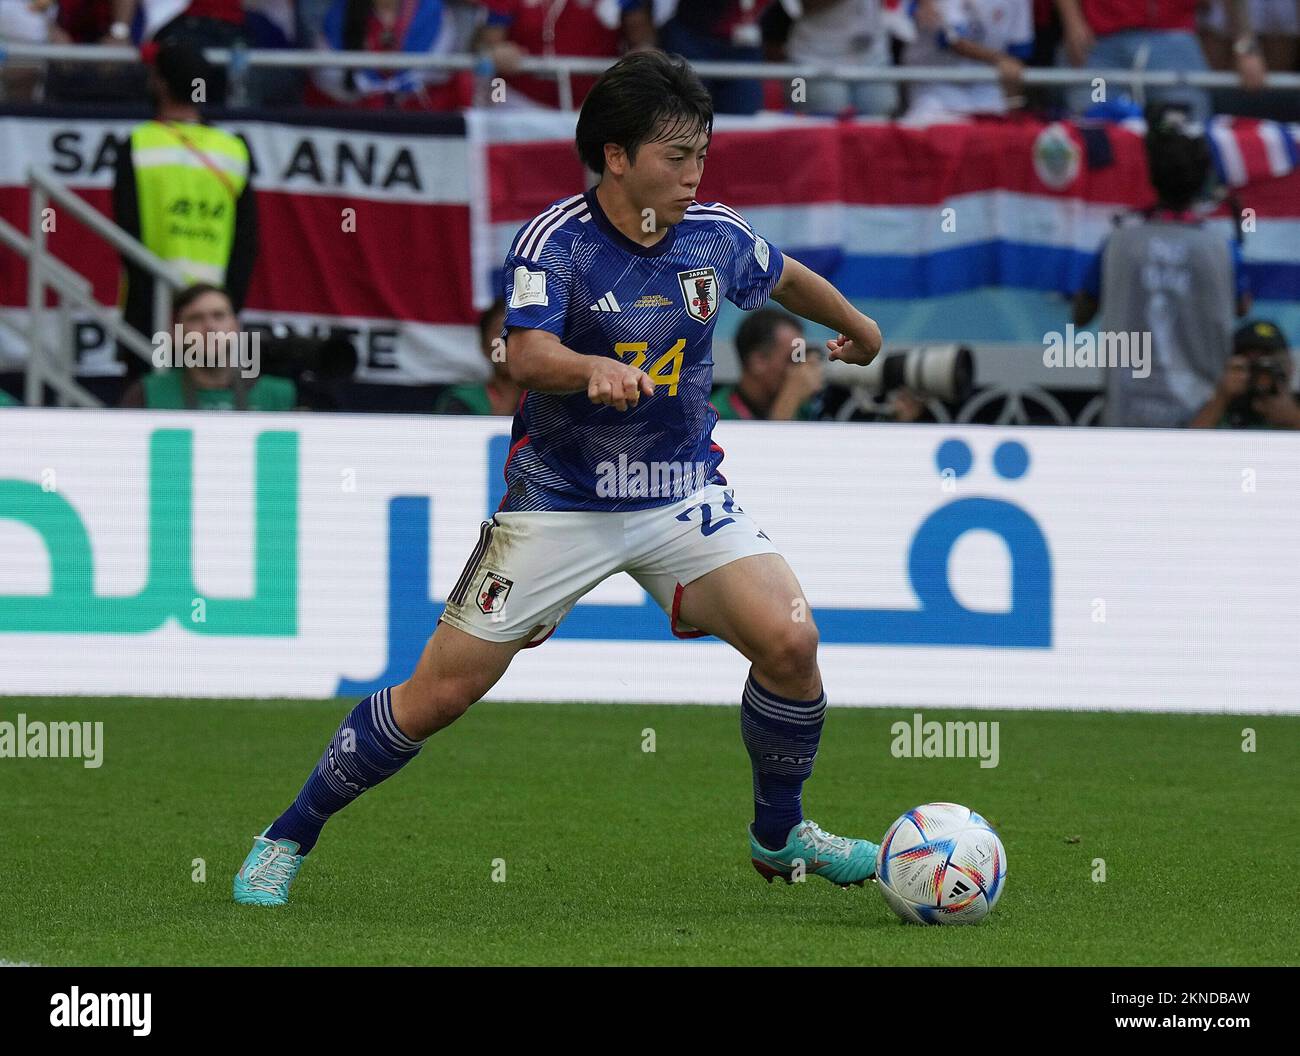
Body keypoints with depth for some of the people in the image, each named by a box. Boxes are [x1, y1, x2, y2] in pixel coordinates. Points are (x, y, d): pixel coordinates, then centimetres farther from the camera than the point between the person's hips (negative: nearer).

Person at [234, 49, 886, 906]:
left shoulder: (714, 237, -1)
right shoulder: (557, 240, -15)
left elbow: (787, 279, 21)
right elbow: (528, 355, -29)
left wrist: (857, 328, 38)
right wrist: (593, 369, -50)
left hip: (683, 495, 4)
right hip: (560, 504, -3)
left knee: (789, 641, -16)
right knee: (440, 692, -4)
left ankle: (779, 836, 9)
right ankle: (286, 840, 14)